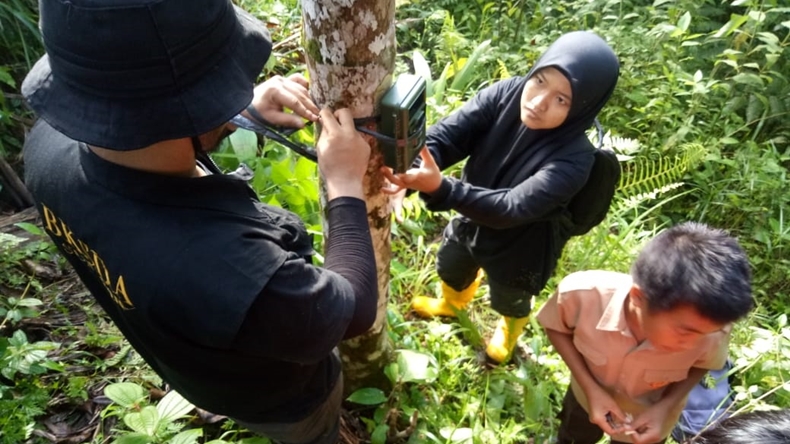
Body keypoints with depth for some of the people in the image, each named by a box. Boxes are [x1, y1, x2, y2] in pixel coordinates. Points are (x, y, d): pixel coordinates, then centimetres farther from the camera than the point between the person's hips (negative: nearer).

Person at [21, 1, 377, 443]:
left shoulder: (50, 144, -30)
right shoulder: (238, 277, -53)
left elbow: (134, 123, -4)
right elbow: (352, 311, -30)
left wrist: (243, 105, -15)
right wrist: (346, 184, -23)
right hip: (277, 394, -5)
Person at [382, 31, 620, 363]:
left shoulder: (572, 158, -36)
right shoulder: (505, 94, -24)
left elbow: (511, 208, -44)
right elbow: (447, 133, -31)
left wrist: (439, 188, -58)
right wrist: (414, 167, -52)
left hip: (520, 248, -4)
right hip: (472, 219, 4)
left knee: (510, 300, 27)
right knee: (451, 269, 31)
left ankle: (509, 331, 64)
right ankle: (451, 305, 68)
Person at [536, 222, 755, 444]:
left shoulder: (710, 331, -36)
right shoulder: (582, 294, -41)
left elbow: (701, 365, -11)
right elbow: (555, 327, -18)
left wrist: (666, 406, -26)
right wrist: (590, 388, -27)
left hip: (651, 416, 1)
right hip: (588, 396, 0)